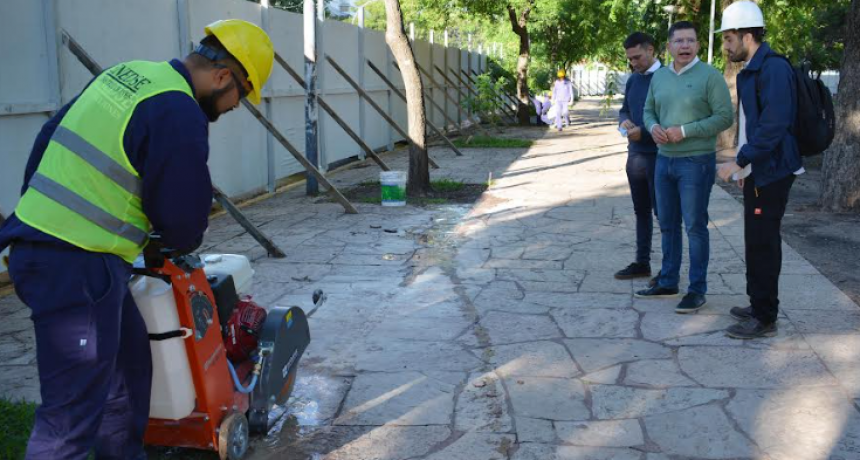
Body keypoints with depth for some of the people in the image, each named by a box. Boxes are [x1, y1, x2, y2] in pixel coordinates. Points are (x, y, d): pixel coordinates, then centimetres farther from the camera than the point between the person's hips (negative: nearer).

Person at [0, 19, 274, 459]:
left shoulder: (127, 73, 12)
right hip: (77, 267, -10)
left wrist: (37, 207, 26)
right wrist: (180, 244, 13)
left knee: (130, 359, 23)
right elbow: (184, 222, -10)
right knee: (74, 410, -5)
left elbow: (51, 134, 20)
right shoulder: (181, 116, -16)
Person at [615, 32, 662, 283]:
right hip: (636, 153, 7)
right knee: (641, 210, 14)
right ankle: (642, 263, 25)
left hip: (658, 155, -7)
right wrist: (624, 121, -1)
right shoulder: (633, 80, 12)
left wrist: (643, 132, -19)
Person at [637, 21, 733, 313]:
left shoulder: (710, 76, -9)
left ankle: (698, 290, 8)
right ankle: (668, 282, 26)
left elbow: (724, 117, -14)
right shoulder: (659, 77, 9)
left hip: (696, 162, -6)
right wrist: (653, 127, -5)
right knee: (667, 224, 14)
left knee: (695, 227, -2)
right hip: (664, 160, 6)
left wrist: (685, 131, -20)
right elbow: (649, 110, 18)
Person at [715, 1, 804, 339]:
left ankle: (765, 319, 5)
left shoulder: (774, 69, -17)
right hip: (757, 171, 10)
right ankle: (759, 306, 28)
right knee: (757, 241, 16)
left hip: (771, 172, -10)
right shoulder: (751, 71, 14)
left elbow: (773, 126, -25)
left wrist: (738, 162, -22)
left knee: (762, 244, -4)